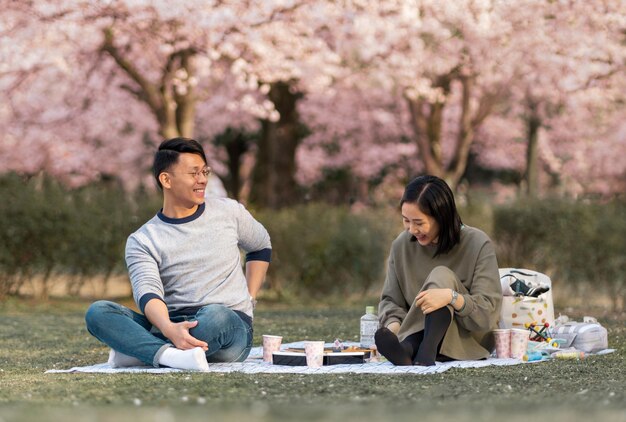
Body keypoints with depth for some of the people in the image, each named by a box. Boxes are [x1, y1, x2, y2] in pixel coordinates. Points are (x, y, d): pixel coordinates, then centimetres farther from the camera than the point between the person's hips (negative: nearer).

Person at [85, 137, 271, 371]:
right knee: (97, 312, -24)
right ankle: (170, 355, -47)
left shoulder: (229, 212, 9)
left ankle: (137, 351, -29)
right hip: (171, 327, 1)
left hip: (232, 327, 0)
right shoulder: (142, 241, 2)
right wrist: (169, 329, -38)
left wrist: (249, 299, 15)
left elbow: (261, 246, 29)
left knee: (216, 315, -39)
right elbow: (147, 294, -15)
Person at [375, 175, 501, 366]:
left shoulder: (478, 245, -10)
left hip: (470, 341, -3)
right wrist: (393, 324, -17)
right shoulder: (402, 245, 1)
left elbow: (489, 313, -15)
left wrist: (453, 298, -35)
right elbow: (390, 300, 7)